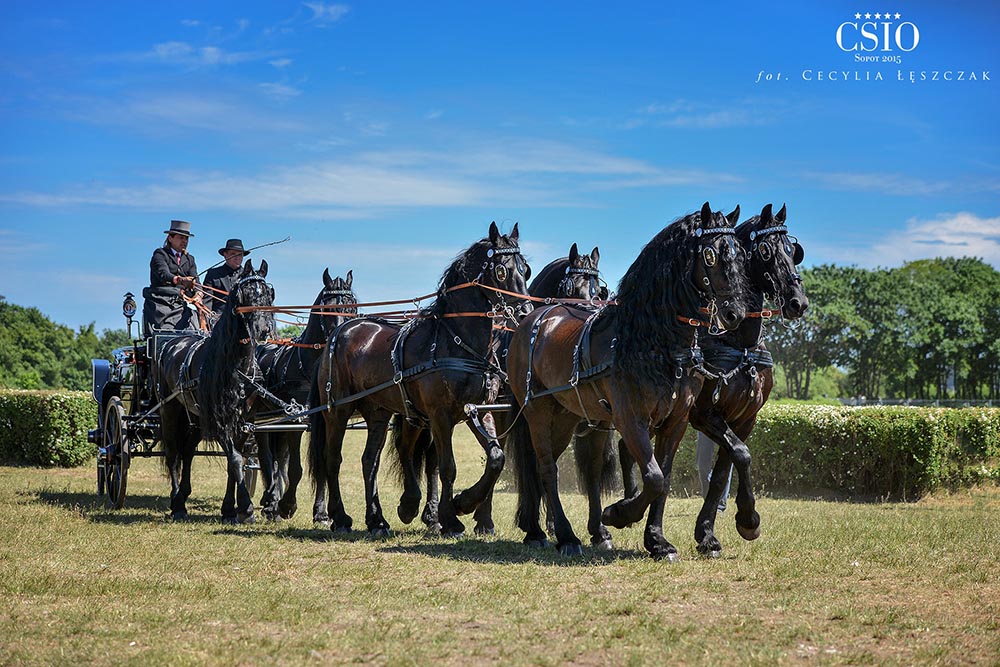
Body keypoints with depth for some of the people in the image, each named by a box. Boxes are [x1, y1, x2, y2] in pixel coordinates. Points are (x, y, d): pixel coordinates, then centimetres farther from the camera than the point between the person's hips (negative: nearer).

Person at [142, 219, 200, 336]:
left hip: (180, 305, 5)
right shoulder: (160, 254, 3)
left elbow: (194, 279, 7)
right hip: (159, 304, -4)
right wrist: (180, 280, -38)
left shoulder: (189, 259, 21)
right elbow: (163, 274, -17)